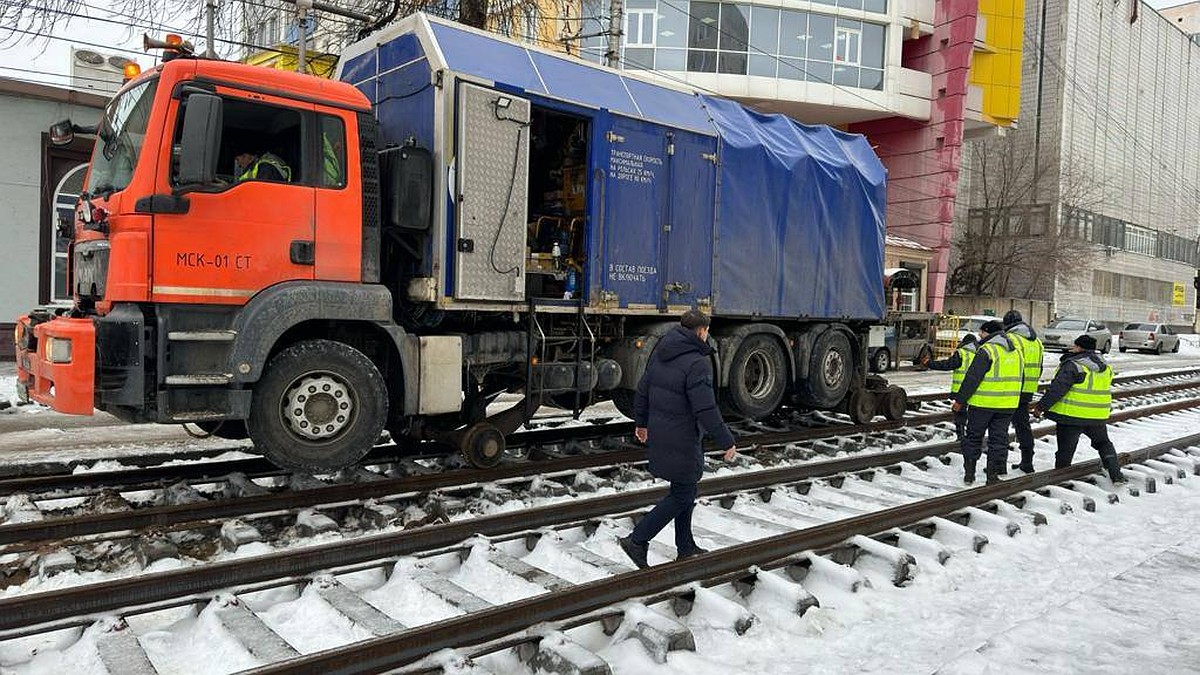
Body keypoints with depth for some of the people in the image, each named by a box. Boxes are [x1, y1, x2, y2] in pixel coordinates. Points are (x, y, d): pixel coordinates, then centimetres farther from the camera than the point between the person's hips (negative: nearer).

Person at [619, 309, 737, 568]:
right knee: (682, 494, 5)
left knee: (687, 488, 20)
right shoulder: (696, 363, -20)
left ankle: (685, 547, 29)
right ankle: (637, 540, 5)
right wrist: (726, 442, -12)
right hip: (681, 440, -9)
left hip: (658, 434, 9)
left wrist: (641, 422, 26)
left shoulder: (660, 353, 6)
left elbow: (643, 389, 13)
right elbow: (706, 411, -22)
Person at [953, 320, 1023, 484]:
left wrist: (960, 400, -10)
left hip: (983, 403, -6)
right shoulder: (1015, 352, 12)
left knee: (974, 437, 7)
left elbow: (972, 378, -16)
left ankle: (969, 473, 11)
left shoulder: (987, 350, -13)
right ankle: (994, 475, 9)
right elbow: (1017, 379, 19)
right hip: (1007, 405, 6)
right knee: (999, 440, 11)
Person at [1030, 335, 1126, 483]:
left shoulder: (1072, 365, -17)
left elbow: (1057, 389, -22)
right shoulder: (1105, 366, 9)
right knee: (1104, 444, 27)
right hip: (1098, 417, 6)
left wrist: (1041, 406, -18)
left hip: (1071, 417, -6)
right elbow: (1103, 390, 20)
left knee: (1065, 450, 4)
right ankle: (1116, 475, 23)